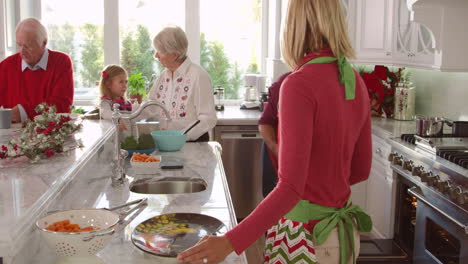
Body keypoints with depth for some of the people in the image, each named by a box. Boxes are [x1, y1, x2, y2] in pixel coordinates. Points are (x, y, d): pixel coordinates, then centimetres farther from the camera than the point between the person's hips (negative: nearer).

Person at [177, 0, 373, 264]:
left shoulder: (299, 84, -22)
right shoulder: (356, 82, 0)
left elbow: (290, 187, -26)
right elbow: (361, 170, 8)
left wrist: (229, 242, -27)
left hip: (306, 232, -7)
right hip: (345, 230, 7)